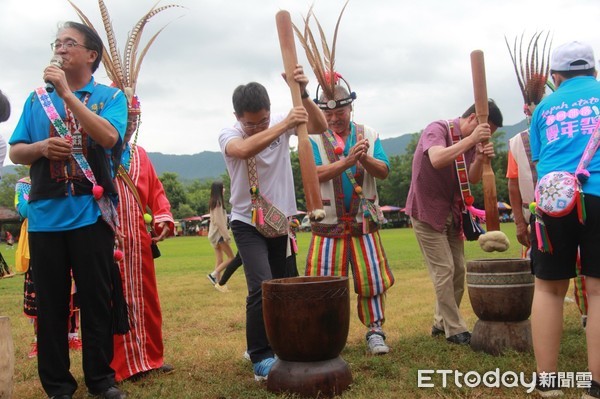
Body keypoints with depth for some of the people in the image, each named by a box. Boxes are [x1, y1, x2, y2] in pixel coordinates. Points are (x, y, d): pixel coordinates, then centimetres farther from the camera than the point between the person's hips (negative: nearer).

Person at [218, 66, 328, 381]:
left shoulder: (280, 123, -5)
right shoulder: (228, 135, -14)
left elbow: (320, 126, -17)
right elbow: (243, 150, -38)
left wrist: (303, 93, -32)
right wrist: (285, 125, -40)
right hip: (247, 224, -4)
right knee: (262, 287, -18)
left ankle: (277, 345, 33)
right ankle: (261, 359, -3)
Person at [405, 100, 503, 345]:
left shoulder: (471, 141, 7)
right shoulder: (437, 129, -16)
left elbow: (473, 178, -2)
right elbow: (437, 159, -36)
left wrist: (481, 158, -21)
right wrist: (471, 140, -34)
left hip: (452, 213, 8)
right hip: (427, 212, -8)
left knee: (458, 270, 9)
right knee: (444, 270, -8)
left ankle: (442, 323, 23)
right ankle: (454, 330, 1)